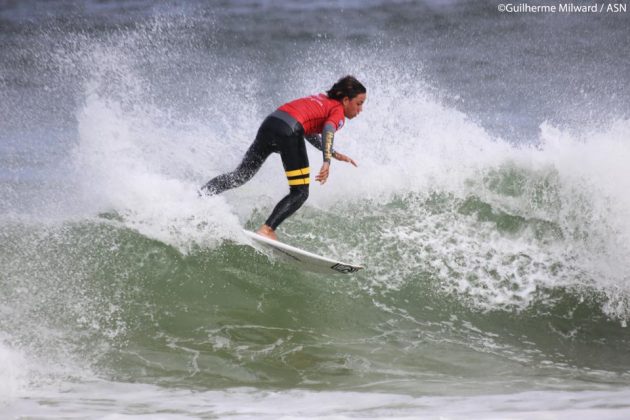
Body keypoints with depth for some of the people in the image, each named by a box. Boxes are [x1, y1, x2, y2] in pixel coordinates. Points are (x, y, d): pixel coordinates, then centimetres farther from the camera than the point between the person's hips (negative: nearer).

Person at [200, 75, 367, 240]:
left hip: (269, 123, 8)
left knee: (240, 175, 18)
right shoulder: (338, 112, 6)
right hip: (288, 131, -8)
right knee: (300, 193, -3)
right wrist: (327, 162, -29)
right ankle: (267, 230, -19)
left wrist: (335, 154, 36)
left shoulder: (322, 100, 31)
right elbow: (328, 131, -15)